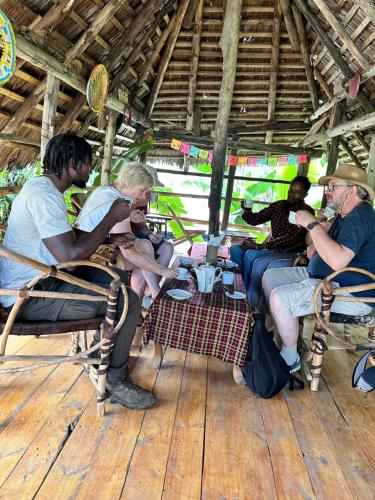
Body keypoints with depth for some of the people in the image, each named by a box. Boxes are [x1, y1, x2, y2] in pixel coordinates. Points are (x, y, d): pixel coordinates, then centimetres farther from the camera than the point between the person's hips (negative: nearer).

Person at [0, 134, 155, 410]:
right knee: (129, 300, -15)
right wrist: (112, 217, -19)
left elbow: (70, 237, 18)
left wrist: (111, 237, 4)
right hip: (31, 296, -10)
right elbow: (71, 255, -29)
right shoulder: (43, 195, -23)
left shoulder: (45, 188, 11)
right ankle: (116, 379, 5)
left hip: (41, 279, 10)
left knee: (117, 278, 15)